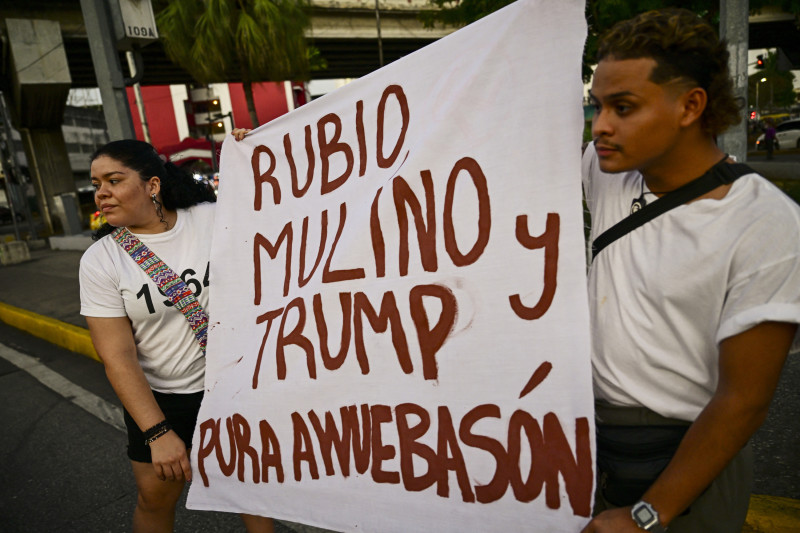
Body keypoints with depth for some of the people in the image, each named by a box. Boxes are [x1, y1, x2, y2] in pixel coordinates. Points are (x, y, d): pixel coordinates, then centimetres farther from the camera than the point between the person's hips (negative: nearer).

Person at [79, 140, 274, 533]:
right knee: (156, 497, 15)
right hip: (157, 396, 0)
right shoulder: (100, 260, -11)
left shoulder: (213, 218, -10)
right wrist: (157, 433, -19)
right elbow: (117, 357, -14)